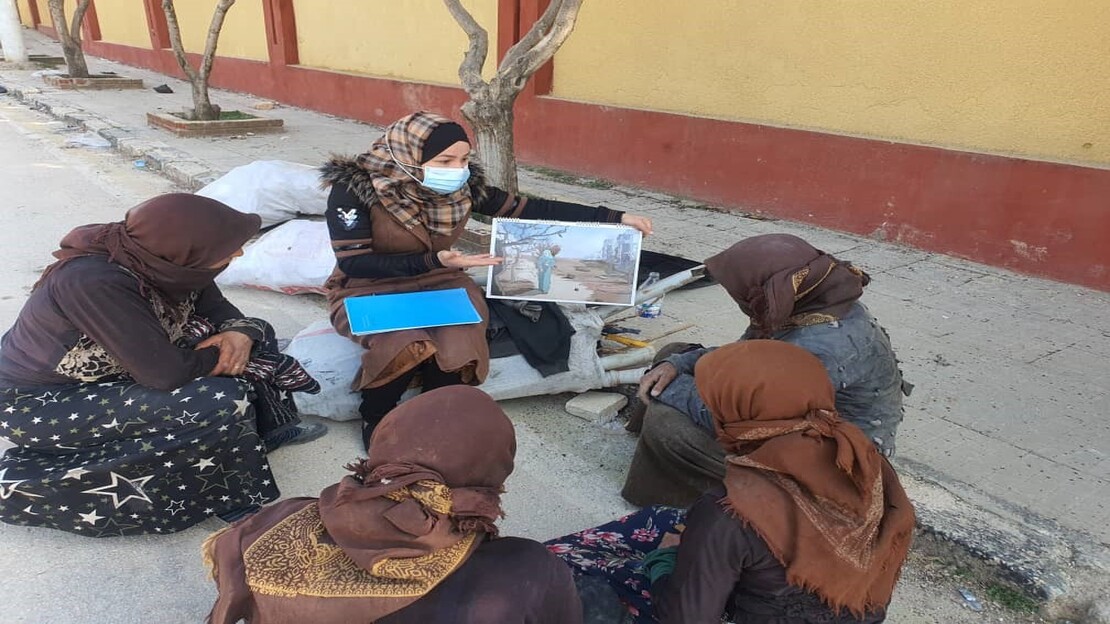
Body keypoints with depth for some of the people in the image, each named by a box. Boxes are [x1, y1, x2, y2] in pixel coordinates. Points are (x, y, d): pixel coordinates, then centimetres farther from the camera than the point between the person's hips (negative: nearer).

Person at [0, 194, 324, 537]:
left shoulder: (159, 256, -13)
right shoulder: (94, 282, -35)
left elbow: (213, 304, 1)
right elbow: (167, 373, -36)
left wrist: (240, 332, -22)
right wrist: (221, 353, -16)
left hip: (110, 371, 8)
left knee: (255, 332, -1)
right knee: (222, 402, -28)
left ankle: (259, 431, 6)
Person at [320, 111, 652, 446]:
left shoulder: (462, 185, -10)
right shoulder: (356, 186, -20)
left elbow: (527, 209, -6)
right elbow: (353, 263, -20)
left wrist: (615, 218, -9)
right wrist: (434, 261, -30)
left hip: (439, 283, 3)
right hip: (368, 290, -3)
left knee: (458, 347, -29)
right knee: (406, 345, -34)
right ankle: (375, 421, -3)